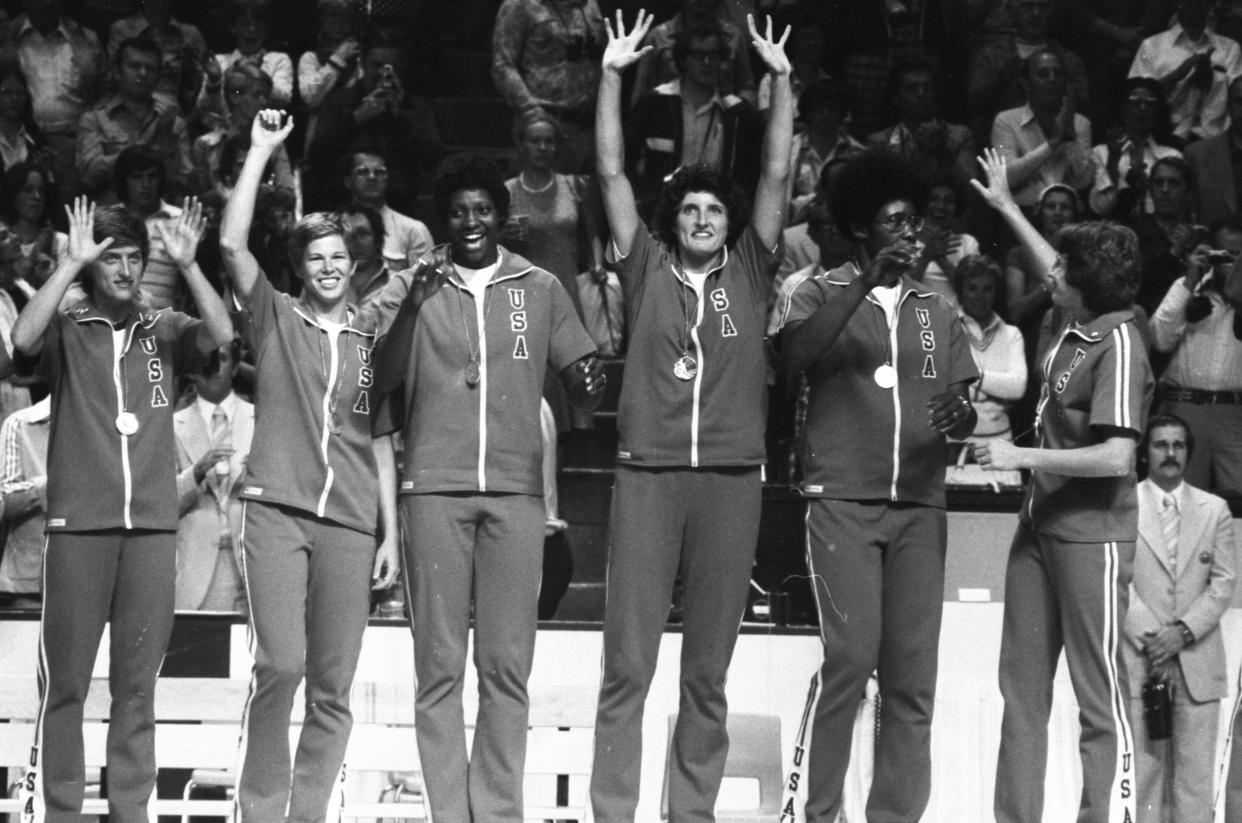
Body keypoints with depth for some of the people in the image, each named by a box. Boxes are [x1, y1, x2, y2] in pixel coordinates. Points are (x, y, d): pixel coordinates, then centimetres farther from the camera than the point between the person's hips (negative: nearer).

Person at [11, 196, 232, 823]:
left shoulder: (163, 331, 11)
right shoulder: (66, 331, 6)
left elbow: (220, 334, -6)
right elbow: (23, 337, -15)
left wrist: (188, 265, -16)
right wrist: (72, 262, -18)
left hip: (153, 524, 2)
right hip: (78, 524, -2)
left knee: (137, 682, 4)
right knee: (64, 679, -2)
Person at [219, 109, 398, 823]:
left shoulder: (372, 345, 15)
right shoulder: (275, 319, 9)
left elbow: (380, 442, 17)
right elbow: (232, 243, -6)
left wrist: (391, 534, 11)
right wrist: (262, 150, -4)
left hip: (350, 522, 3)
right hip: (277, 509, -3)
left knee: (333, 689, -1)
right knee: (280, 664, -17)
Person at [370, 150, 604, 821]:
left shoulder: (541, 289, 11)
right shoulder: (412, 286, 8)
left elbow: (580, 382, 10)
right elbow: (385, 377, -3)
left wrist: (590, 386, -14)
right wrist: (412, 306, -19)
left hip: (515, 488, 1)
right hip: (434, 486, -1)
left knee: (507, 666, -2)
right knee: (439, 666, -3)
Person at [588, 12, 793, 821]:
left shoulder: (749, 272, 11)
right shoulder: (649, 268, 9)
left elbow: (778, 175, 7)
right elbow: (612, 173, 7)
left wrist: (782, 79, 2)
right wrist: (613, 75, 2)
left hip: (732, 479, 1)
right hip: (648, 474, -1)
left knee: (708, 672, 5)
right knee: (627, 665, -3)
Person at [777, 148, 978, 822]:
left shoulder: (937, 312, 17)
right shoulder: (820, 294, 6)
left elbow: (964, 408, 13)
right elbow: (797, 351, -15)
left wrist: (959, 417, -11)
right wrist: (868, 281, -18)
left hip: (919, 505, 4)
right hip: (842, 500, -4)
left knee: (912, 673, -1)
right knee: (850, 655, -15)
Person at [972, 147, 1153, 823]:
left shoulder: (1117, 345, -16)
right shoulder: (1073, 324, 6)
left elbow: (1116, 457, -23)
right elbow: (1057, 274, 31)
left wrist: (1021, 457, -19)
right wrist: (1007, 208, 39)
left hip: (1091, 533, -9)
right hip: (1041, 523, 9)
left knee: (1100, 693, -8)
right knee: (1022, 686, 9)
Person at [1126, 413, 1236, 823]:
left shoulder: (1215, 510, 11)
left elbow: (1224, 583, 6)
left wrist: (1184, 632, -8)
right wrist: (1149, 639, -10)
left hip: (1197, 661, 2)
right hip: (1138, 661, -2)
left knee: (1196, 770, -2)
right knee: (1144, 764, -5)